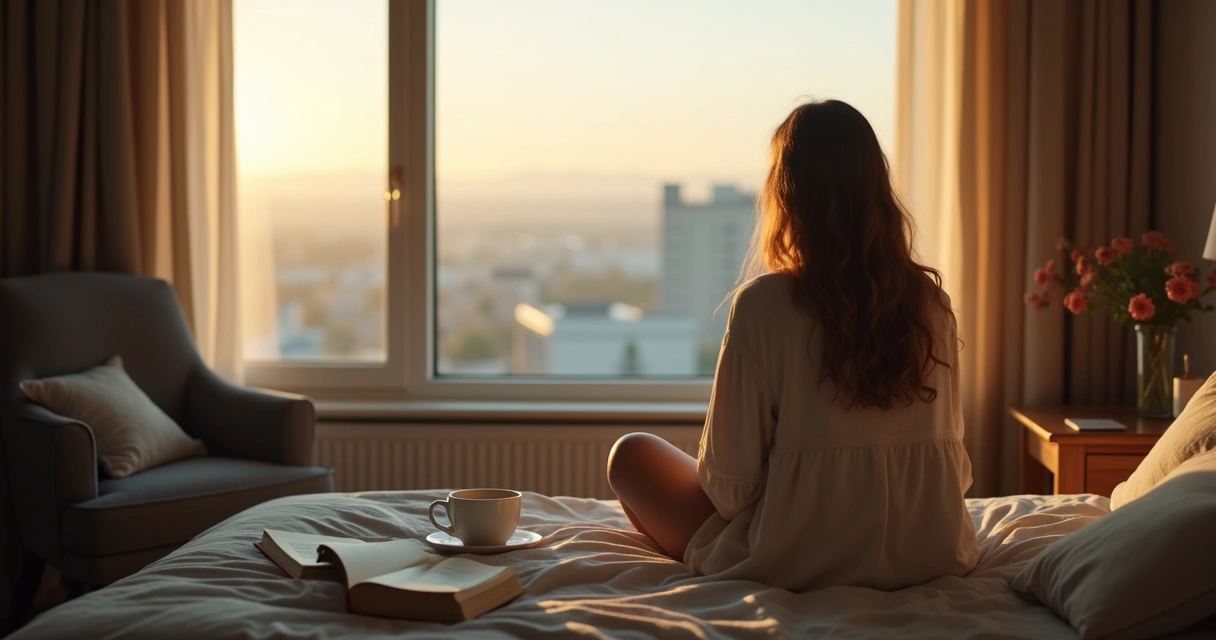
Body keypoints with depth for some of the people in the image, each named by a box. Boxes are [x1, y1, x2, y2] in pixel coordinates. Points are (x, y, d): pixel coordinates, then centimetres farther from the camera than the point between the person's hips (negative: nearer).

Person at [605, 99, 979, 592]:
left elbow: (730, 482, -14)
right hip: (929, 556, 5)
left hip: (793, 564, -5)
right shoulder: (931, 300, -4)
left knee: (630, 454, 16)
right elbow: (954, 457, 5)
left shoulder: (763, 303, -18)